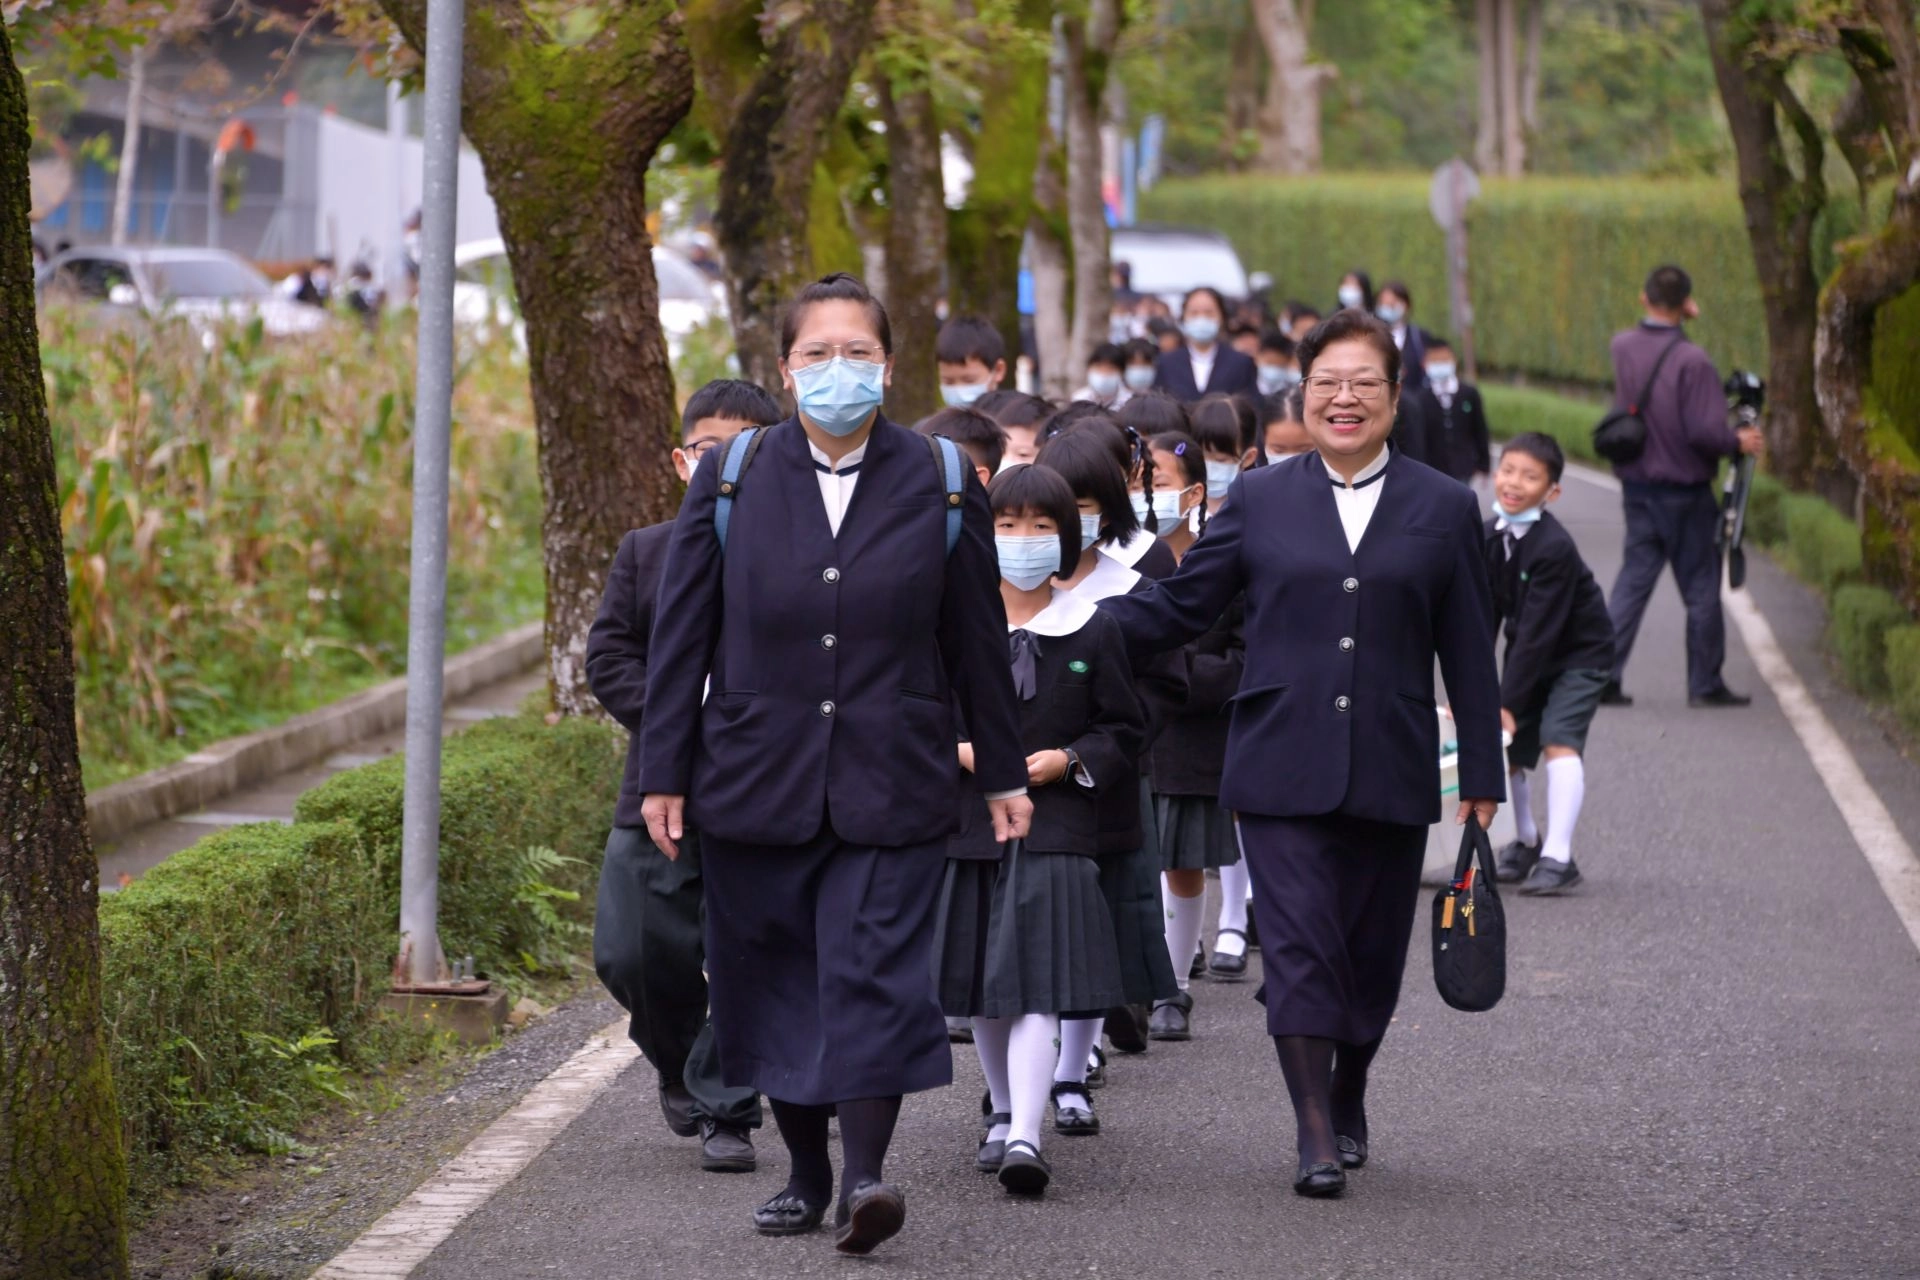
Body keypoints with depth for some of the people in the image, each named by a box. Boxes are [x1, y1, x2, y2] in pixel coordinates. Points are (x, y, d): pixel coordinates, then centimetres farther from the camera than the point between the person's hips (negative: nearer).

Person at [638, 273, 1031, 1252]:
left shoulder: (938, 486, 2)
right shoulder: (730, 482, 3)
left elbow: (976, 640, 8)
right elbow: (682, 634, 4)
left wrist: (1004, 772, 10)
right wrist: (664, 773, 1)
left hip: (890, 784, -2)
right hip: (756, 782, 2)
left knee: (875, 972, -12)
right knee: (773, 980, 7)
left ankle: (865, 1176, -16)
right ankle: (805, 1172, 20)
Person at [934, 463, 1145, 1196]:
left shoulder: (1092, 633, 1)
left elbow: (1125, 731, 7)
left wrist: (1067, 760, -10)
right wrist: (957, 750, -9)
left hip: (1054, 834, -3)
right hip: (966, 826, 3)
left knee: (1037, 987, -14)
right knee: (982, 989, 12)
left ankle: (1025, 1137, -22)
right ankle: (1004, 1112, 32)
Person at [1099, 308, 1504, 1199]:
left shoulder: (1442, 508, 7)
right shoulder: (1259, 500, 6)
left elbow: (1470, 651, 9)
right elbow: (1177, 609, 6)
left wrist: (1482, 775, 7)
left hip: (1390, 775, 1)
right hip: (1282, 771, -1)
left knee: (1371, 952, 9)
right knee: (1299, 946, -9)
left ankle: (1348, 1097, 32)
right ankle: (1316, 1136, -7)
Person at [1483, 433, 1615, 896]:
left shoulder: (1554, 548, -28)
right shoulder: (1488, 537, -6)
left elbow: (1537, 631, -28)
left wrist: (1508, 702, -27)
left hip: (1579, 655, -7)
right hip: (1527, 654, 7)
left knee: (1559, 741, -22)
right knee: (1504, 749, 7)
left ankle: (1558, 857, -21)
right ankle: (1525, 841, 31)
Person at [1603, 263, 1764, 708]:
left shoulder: (1622, 348, -2)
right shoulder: (1692, 361, -19)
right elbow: (1705, 432, -21)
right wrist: (1739, 442, -3)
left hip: (1636, 486, 5)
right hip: (1685, 493, -5)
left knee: (1633, 579, 9)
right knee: (1701, 588, 6)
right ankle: (1705, 684, 12)